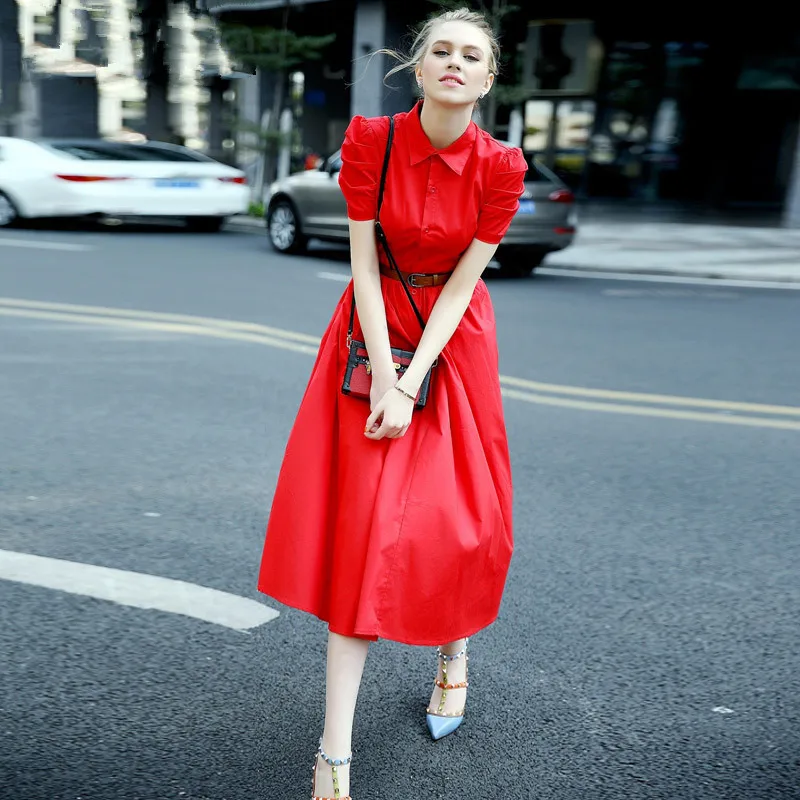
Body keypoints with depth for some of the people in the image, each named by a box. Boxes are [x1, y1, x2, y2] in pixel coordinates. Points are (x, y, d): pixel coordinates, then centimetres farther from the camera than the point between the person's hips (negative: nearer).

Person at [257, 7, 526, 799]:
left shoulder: (499, 166, -11)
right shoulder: (369, 139, -11)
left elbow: (461, 283, -12)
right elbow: (363, 265, -11)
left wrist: (412, 386, -17)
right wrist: (382, 376, -17)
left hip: (452, 341, 1)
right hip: (375, 332, 0)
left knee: (457, 517, 2)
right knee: (360, 520, -5)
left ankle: (453, 650, 38)